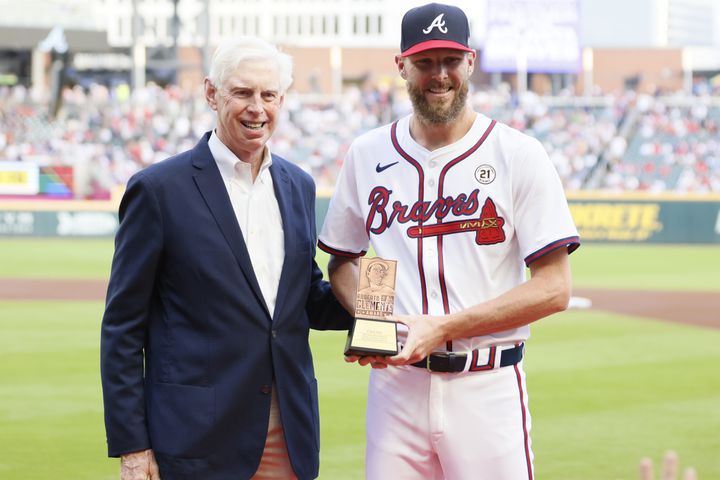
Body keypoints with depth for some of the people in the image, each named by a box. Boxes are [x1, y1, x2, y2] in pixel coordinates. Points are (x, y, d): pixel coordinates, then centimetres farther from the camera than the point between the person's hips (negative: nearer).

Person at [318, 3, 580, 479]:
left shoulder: (518, 154, -3)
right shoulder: (367, 154, 8)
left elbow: (554, 288, -7)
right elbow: (342, 260, 20)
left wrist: (442, 327, -14)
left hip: (488, 387, -3)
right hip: (394, 381, 3)